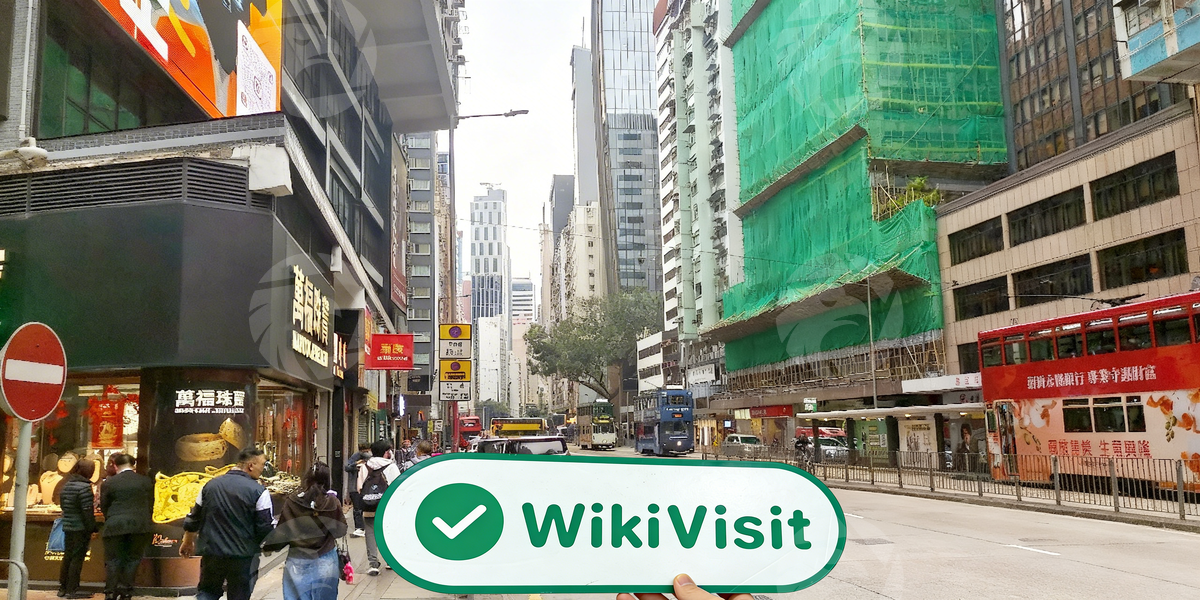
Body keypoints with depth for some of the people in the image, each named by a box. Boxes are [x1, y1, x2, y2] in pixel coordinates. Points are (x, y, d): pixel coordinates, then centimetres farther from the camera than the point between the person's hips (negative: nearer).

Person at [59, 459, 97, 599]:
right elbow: (87, 510, -18)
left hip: (68, 527, 8)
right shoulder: (84, 487, -15)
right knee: (77, 558, -3)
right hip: (81, 528, -8)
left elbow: (63, 506, 17)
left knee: (68, 557, 15)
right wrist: (92, 528, -13)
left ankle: (63, 588, 22)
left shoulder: (66, 485, 11)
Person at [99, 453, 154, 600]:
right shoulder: (146, 482, 3)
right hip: (140, 527, 1)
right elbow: (150, 505, 7)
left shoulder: (108, 483, -1)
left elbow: (104, 507, 5)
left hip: (115, 527, -1)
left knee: (113, 561, 8)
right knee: (132, 559, 9)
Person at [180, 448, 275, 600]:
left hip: (211, 552, 4)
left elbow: (193, 518, 12)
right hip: (243, 557, -4)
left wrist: (188, 542, 28)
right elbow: (266, 528, -13)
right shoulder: (259, 491, -14)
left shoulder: (211, 485, 3)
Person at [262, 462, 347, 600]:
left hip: (298, 562, 0)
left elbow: (281, 532, -2)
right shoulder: (333, 503, -11)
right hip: (325, 563, 0)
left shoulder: (292, 502, -10)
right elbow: (341, 531, -1)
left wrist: (268, 546, 16)